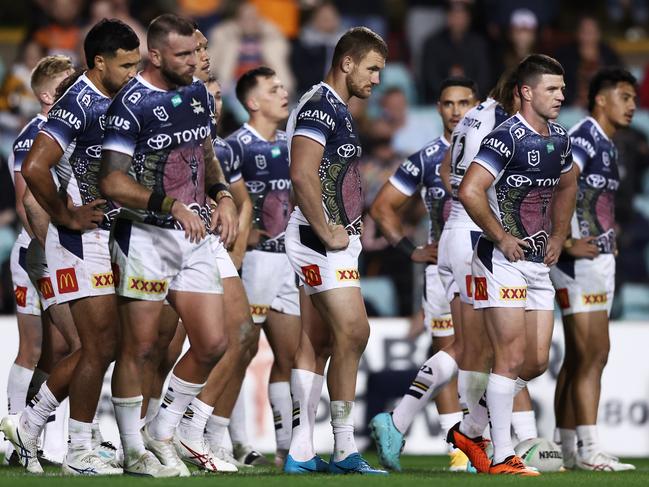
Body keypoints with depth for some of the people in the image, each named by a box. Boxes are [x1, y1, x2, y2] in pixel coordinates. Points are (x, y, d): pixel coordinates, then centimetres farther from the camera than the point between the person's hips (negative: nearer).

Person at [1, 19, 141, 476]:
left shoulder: (111, 103, 11)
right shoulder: (78, 104, -18)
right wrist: (66, 216, -17)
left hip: (106, 238, 9)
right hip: (82, 239, -9)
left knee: (102, 346, 12)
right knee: (100, 347, -5)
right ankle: (80, 453, 5)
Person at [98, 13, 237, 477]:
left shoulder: (197, 93, 9)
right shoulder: (132, 104, -14)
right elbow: (112, 182, -19)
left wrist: (222, 196, 6)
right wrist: (172, 206, -24)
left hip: (194, 235, 7)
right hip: (146, 235, -7)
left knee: (212, 343, 2)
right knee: (139, 345, -2)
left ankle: (164, 431, 17)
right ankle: (134, 450, 8)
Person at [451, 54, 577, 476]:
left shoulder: (559, 139, 10)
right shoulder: (508, 137, -16)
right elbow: (469, 192, -24)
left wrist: (558, 236, 18)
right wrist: (502, 238, -17)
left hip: (539, 266, 8)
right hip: (503, 264, -8)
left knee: (537, 362, 7)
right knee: (512, 358, -9)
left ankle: (470, 431, 21)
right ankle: (503, 457, -3)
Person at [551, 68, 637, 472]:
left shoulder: (607, 145, 17)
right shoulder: (584, 138, -13)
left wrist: (608, 241, 14)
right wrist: (567, 244, -22)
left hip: (599, 260, 10)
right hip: (581, 260, -10)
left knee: (578, 358, 10)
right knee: (594, 353, -12)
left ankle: (568, 450, 13)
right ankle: (589, 450, -13)